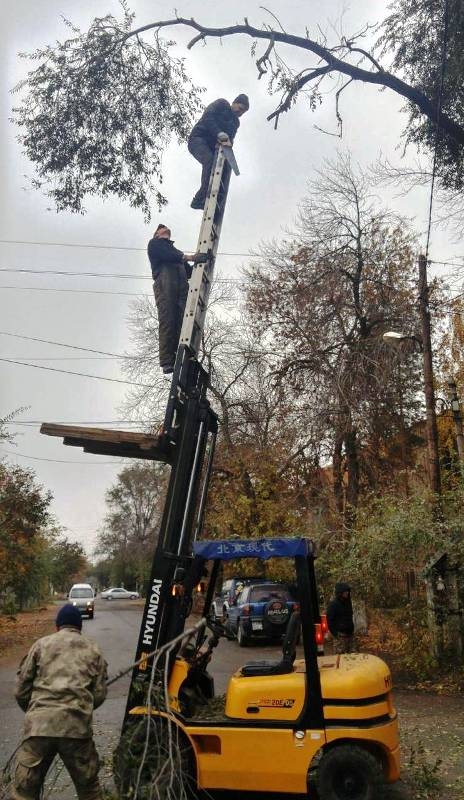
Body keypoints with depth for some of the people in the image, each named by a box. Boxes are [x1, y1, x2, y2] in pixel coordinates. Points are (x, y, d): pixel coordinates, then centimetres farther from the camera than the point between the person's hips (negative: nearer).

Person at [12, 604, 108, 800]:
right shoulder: (94, 650, 15)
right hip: (77, 726, 1)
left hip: (39, 725, 0)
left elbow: (21, 690, 10)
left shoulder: (41, 644, 12)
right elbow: (100, 694, 9)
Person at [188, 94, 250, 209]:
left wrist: (228, 141, -21)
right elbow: (208, 118, -15)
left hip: (211, 146, 7)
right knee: (210, 160, -31)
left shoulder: (235, 122, 19)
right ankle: (202, 199, -35)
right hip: (198, 139, -7)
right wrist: (221, 135, -26)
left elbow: (230, 137, 5)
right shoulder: (221, 104, 1)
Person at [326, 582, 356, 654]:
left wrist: (352, 630, 15)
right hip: (340, 635, -7)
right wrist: (335, 634, -13)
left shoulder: (347, 602, 12)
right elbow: (330, 621, -11)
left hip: (350, 634, 7)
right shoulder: (333, 604, -11)